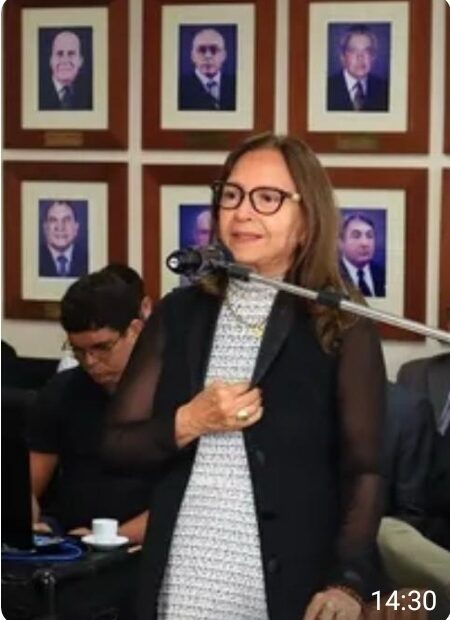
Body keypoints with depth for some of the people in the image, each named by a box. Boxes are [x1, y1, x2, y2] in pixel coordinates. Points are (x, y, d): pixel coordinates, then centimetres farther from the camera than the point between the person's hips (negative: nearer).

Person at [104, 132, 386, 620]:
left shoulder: (342, 327, -4)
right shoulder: (180, 313, 5)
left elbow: (363, 470, -6)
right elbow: (117, 444, 7)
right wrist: (188, 423, -11)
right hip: (184, 580, 3)